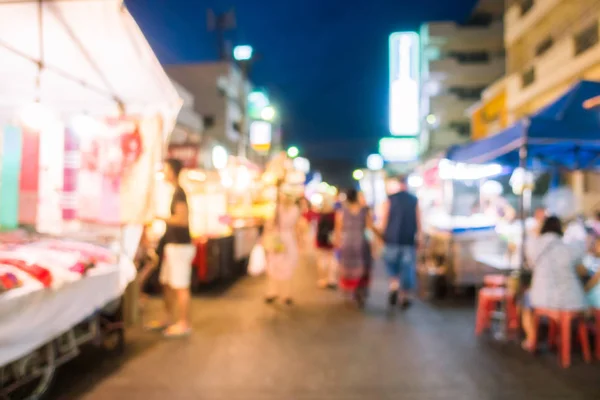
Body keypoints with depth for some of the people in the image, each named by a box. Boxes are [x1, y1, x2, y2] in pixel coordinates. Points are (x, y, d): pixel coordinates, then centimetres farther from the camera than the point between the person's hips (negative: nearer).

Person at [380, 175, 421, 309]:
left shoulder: (390, 199, -2)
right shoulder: (414, 200, 1)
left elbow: (384, 220, -1)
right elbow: (418, 221, 2)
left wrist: (384, 235, 10)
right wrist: (418, 237, 13)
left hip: (392, 238, 0)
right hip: (409, 239, 1)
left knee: (391, 264, 16)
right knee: (407, 267, 7)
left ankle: (394, 286, -2)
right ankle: (406, 297, 9)